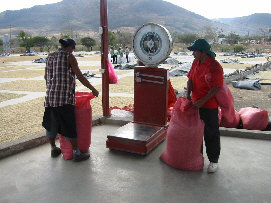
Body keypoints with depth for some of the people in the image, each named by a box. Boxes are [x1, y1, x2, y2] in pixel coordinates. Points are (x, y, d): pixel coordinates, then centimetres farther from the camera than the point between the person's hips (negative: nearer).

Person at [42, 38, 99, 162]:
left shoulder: (50, 57, 14)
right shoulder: (69, 57, -5)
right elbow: (80, 77, -9)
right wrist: (93, 90, -1)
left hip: (50, 95, 7)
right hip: (65, 97, -7)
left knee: (51, 124, 16)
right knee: (69, 126, -2)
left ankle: (53, 149, 31)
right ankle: (76, 153, 6)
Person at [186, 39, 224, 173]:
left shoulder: (214, 66, -18)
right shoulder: (196, 62, 5)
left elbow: (216, 88, -20)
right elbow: (190, 79, 7)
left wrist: (202, 101, -23)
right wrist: (188, 94, -8)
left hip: (209, 106, -7)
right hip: (196, 103, 7)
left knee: (211, 134, 4)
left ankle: (213, 161, 20)